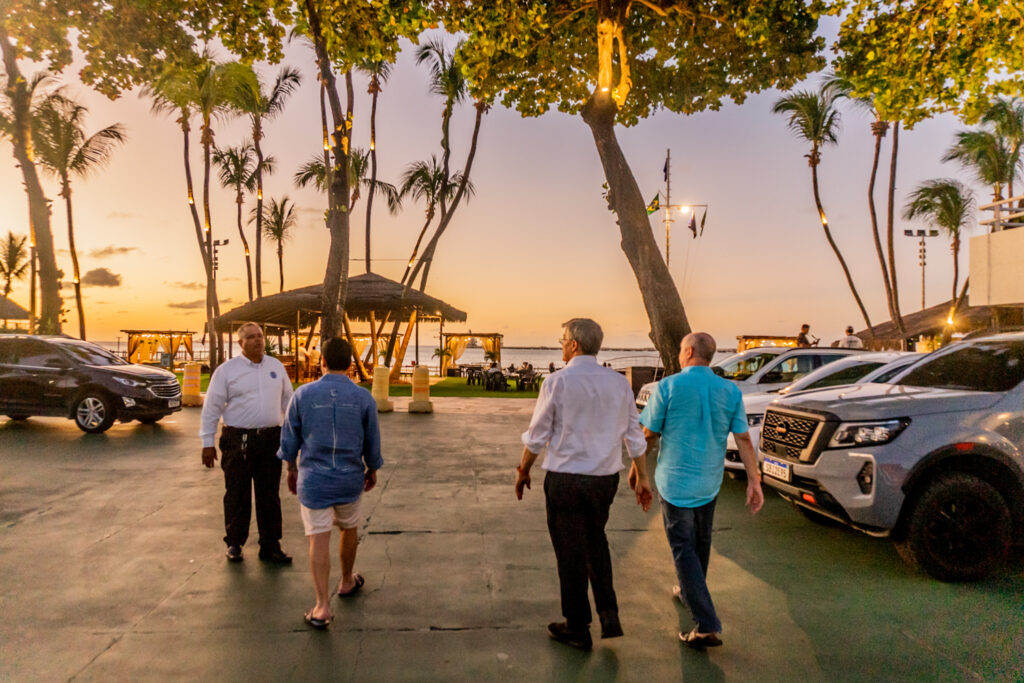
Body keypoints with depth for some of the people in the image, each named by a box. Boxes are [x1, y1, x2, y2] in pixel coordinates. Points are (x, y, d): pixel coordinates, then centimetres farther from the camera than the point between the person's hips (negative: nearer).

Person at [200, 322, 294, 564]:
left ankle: (270, 546, 19)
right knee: (237, 496, 7)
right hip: (238, 441, -3)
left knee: (270, 496, 9)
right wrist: (207, 443, -5)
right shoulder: (226, 370, -2)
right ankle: (234, 544, 24)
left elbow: (288, 401, 17)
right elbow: (211, 407, -2)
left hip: (271, 439, 3)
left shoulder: (276, 366, 10)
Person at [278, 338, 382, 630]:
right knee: (349, 529, 22)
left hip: (313, 479, -1)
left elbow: (290, 439, 1)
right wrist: (372, 470, 18)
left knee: (319, 539, 0)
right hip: (350, 478, 1)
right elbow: (372, 442, 1)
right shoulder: (363, 398, -7)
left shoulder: (303, 394, -7)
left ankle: (322, 606, -4)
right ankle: (347, 582, 40)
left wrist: (291, 469, 17)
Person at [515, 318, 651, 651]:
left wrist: (523, 471, 7)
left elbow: (537, 435, -8)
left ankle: (578, 629, 24)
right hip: (606, 477, 5)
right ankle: (609, 614, 20)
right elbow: (634, 434, 5)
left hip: (565, 478, -4)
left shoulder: (557, 381, -13)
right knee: (596, 541, 26)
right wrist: (642, 476, 16)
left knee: (570, 552, 10)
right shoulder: (619, 382, 0)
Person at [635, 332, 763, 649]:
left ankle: (707, 626, -4)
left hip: (676, 480, -5)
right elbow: (743, 438, -3)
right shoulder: (730, 391, -2)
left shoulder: (668, 386, -14)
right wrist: (754, 480, 0)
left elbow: (649, 434, -8)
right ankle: (690, 592, 45)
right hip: (709, 481, 5)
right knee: (700, 541, 23)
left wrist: (635, 469, 6)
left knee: (684, 549, 0)